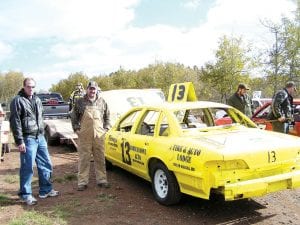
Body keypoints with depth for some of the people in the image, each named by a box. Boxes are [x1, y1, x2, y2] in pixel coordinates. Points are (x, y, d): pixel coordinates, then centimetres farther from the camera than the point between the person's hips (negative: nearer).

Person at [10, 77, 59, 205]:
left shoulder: (37, 100, 15)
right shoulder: (18, 101, -8)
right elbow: (15, 122, -12)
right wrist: (19, 141, -15)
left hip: (40, 137, 7)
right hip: (28, 139, -7)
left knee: (46, 165, 11)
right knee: (27, 167, -1)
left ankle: (45, 190, 24)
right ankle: (25, 195, 13)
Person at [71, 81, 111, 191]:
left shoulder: (102, 102, 9)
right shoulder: (80, 102, 3)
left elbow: (107, 117, 16)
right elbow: (74, 117, 9)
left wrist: (106, 128, 6)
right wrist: (76, 128, 1)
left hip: (99, 136, 2)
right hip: (84, 136, -2)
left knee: (100, 159, 9)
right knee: (84, 159, 3)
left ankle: (102, 180, 20)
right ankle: (82, 182, 12)